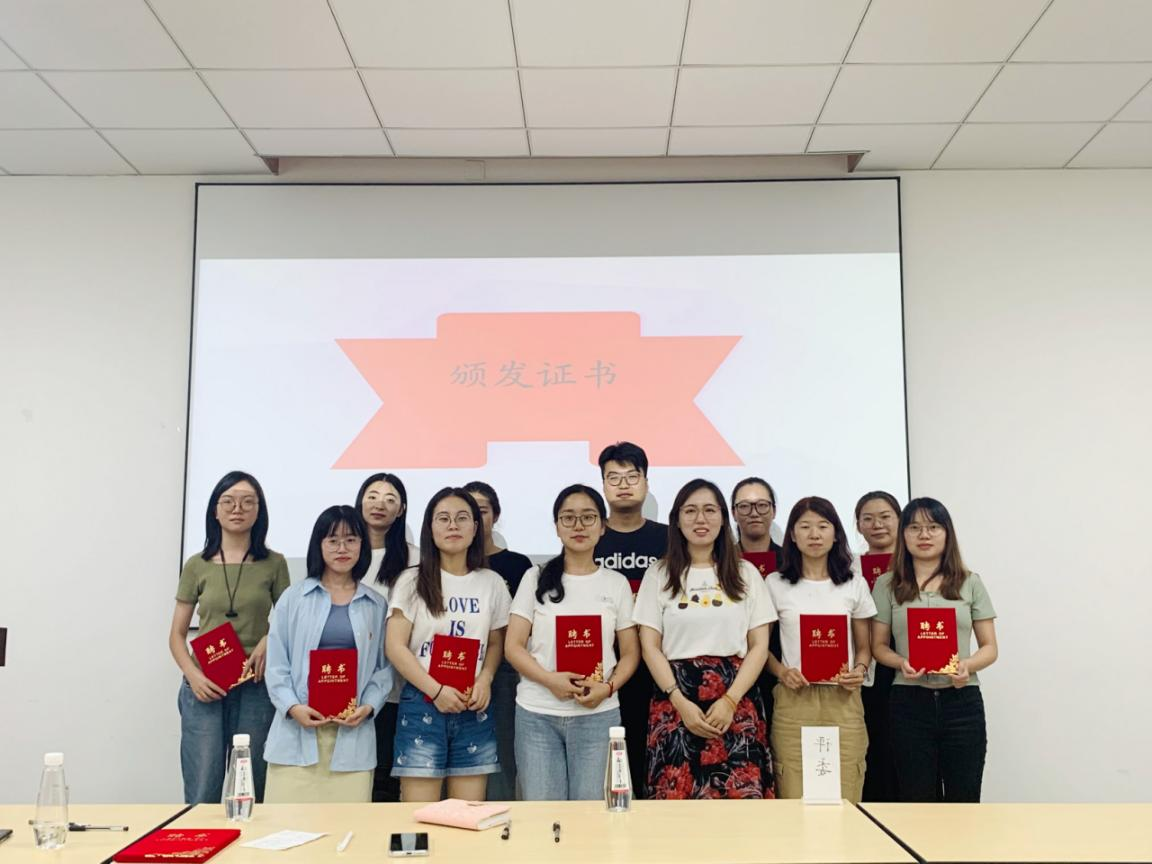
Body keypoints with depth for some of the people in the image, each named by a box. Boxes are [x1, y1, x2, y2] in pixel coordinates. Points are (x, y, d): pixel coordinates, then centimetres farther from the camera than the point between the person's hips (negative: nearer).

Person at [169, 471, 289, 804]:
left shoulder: (274, 564, 4)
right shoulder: (197, 566, 6)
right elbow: (177, 635, 8)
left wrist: (270, 639, -13)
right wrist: (192, 674, -9)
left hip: (256, 687, 0)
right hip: (205, 688, 0)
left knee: (249, 793, 7)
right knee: (202, 795, 1)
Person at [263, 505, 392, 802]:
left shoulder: (377, 605, 10)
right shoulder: (293, 597, 7)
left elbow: (384, 667, 9)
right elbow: (277, 663, 4)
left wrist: (368, 706, -8)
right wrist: (292, 707, -11)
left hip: (353, 733, 1)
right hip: (297, 731, -1)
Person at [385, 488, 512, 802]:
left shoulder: (492, 583, 7)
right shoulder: (412, 581, 0)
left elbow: (496, 643, 13)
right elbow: (395, 647, -5)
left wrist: (485, 679, -7)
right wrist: (437, 691, -14)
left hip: (473, 708, 2)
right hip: (422, 703, -2)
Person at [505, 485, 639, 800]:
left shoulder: (616, 583, 6)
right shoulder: (536, 578, 4)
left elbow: (630, 653, 6)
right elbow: (513, 646, 0)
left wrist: (608, 687, -14)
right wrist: (550, 680, -17)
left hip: (598, 715, 0)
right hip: (536, 715, 0)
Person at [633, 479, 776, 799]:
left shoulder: (745, 573, 8)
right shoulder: (659, 574, 6)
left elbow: (759, 645, 4)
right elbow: (650, 646, 2)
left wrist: (729, 700, -9)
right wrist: (681, 703, -10)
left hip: (736, 700, 1)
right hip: (675, 700, 0)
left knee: (743, 794, -5)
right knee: (676, 795, -3)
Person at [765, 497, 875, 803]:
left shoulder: (854, 585, 9)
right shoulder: (775, 584, 4)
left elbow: (864, 647, 14)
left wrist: (859, 670, -6)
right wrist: (781, 672, -10)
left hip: (843, 701, 1)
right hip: (793, 701, -1)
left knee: (844, 800, 1)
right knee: (794, 800, -2)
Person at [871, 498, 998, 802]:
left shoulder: (970, 583, 8)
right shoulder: (887, 585, 6)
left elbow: (990, 648, 7)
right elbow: (878, 646, 7)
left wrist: (968, 665, -13)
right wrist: (902, 663, -13)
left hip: (962, 700, 0)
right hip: (909, 701, 0)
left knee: (964, 800, 3)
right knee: (916, 801, 6)